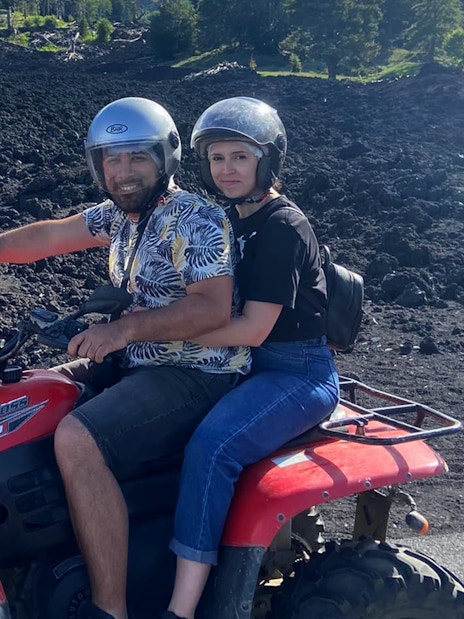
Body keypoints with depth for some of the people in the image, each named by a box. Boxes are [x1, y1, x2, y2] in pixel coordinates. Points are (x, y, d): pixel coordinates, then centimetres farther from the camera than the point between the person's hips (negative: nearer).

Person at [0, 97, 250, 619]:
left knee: (77, 439, -29)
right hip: (136, 362, 10)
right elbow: (48, 236, 15)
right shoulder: (120, 214, 13)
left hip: (195, 375, -9)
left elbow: (212, 307, -25)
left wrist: (123, 329, -30)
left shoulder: (197, 219, -13)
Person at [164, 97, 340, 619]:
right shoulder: (236, 219, 12)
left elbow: (253, 328, -22)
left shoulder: (282, 227, -15)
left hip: (299, 373, -9)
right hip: (248, 362, 10)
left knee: (210, 446, -32)